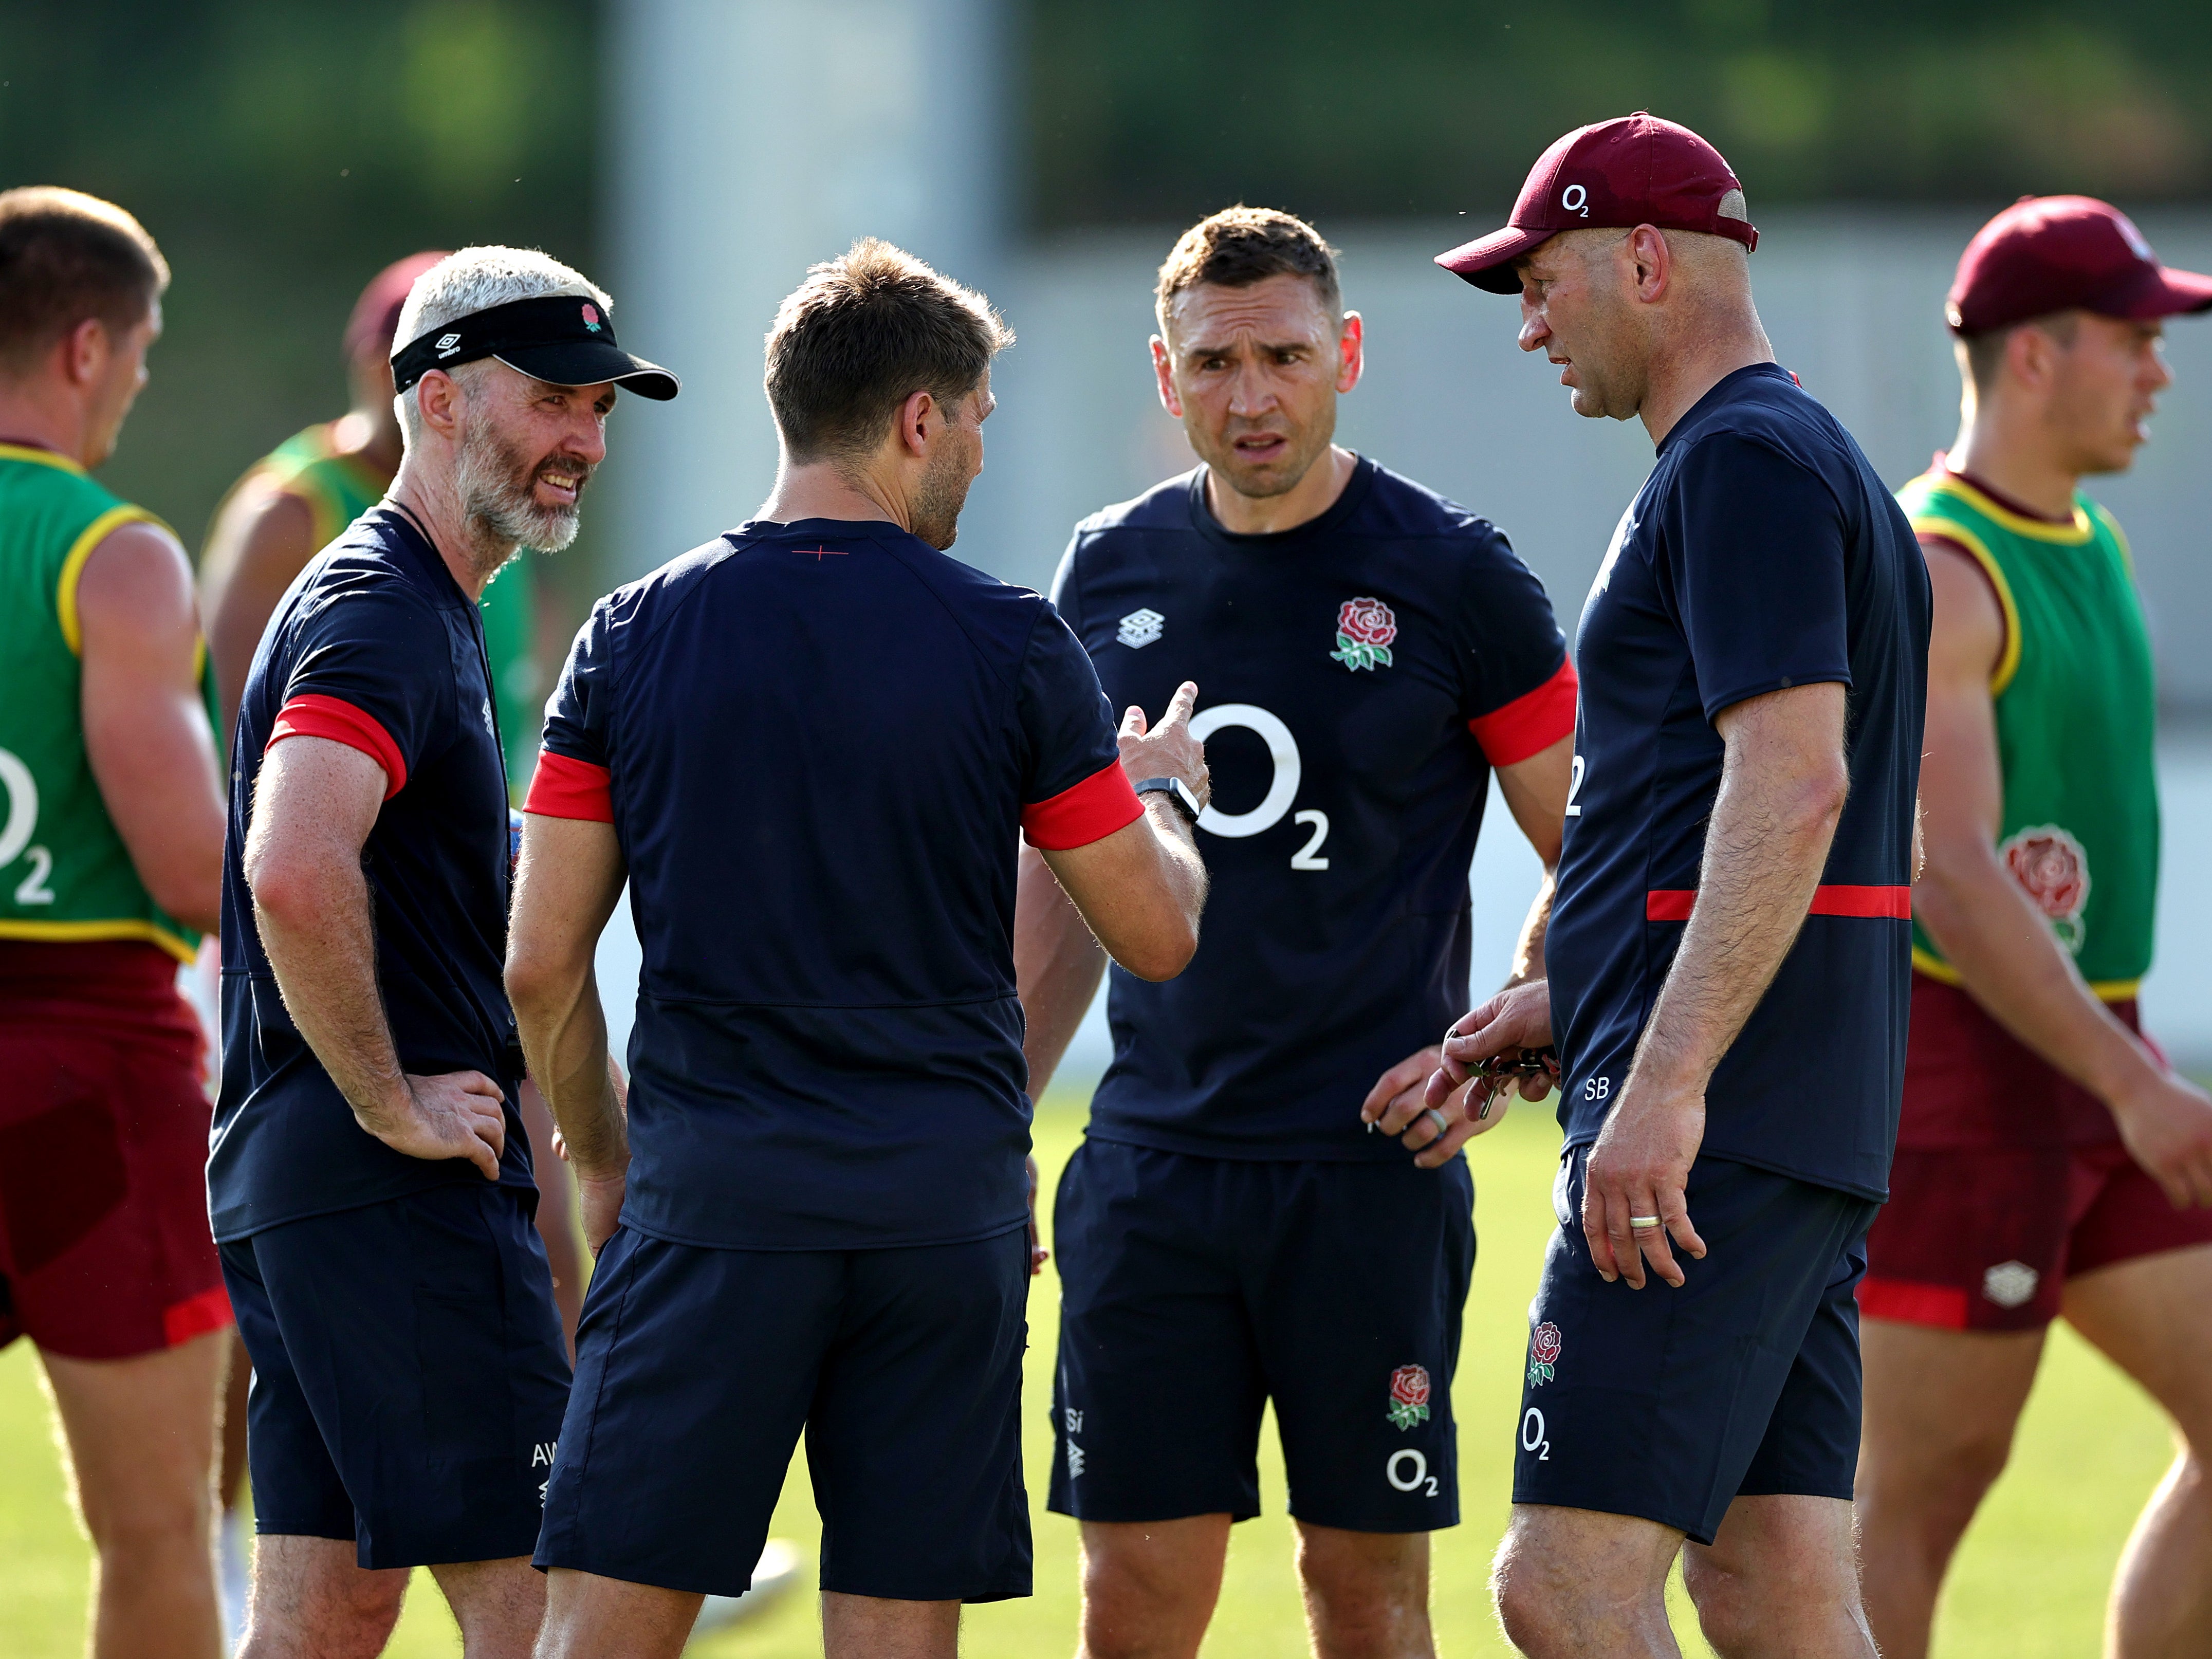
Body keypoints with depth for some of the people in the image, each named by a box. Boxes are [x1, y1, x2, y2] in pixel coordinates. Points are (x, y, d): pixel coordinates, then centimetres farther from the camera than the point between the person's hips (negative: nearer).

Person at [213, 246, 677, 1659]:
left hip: (295, 1176, 10)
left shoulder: (429, 611, 21)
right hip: (402, 1199, -10)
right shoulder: (383, 614, -13)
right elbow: (294, 871, -30)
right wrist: (393, 1105, -21)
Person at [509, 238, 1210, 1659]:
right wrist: (1164, 794, 25)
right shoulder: (1010, 646, -2)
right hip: (947, 1207, 0)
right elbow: (1159, 935, 4)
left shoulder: (638, 636, 3)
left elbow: (543, 965, 3)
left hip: (711, 1204, 0)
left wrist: (603, 1166, 19)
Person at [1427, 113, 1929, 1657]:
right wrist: (1555, 1005, 27)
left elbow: (1792, 780, -22)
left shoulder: (1742, 460, -10)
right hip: (1813, 1125, 10)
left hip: (1715, 1124, -10)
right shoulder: (1821, 462, 23)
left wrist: (1668, 1079, -27)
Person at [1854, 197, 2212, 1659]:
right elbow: (1949, 880, -23)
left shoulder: (2084, 545, 15)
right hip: (1960, 1062, -9)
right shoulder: (1933, 574, -15)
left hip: (2083, 1066, 9)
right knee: (1925, 1485, -4)